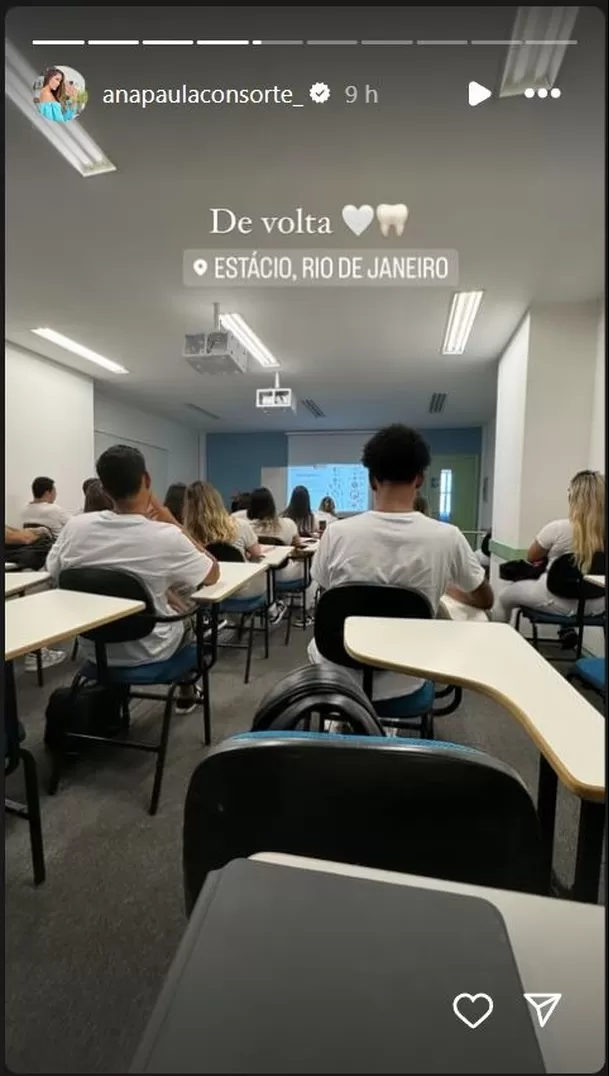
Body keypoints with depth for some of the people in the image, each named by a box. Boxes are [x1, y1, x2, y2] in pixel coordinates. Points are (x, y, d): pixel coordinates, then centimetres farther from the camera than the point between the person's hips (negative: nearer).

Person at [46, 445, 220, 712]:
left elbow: (53, 572, 6)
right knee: (187, 613, 29)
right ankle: (186, 694, 45)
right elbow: (213, 574, -9)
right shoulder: (165, 536, -26)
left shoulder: (75, 526, -16)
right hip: (146, 653, -3)